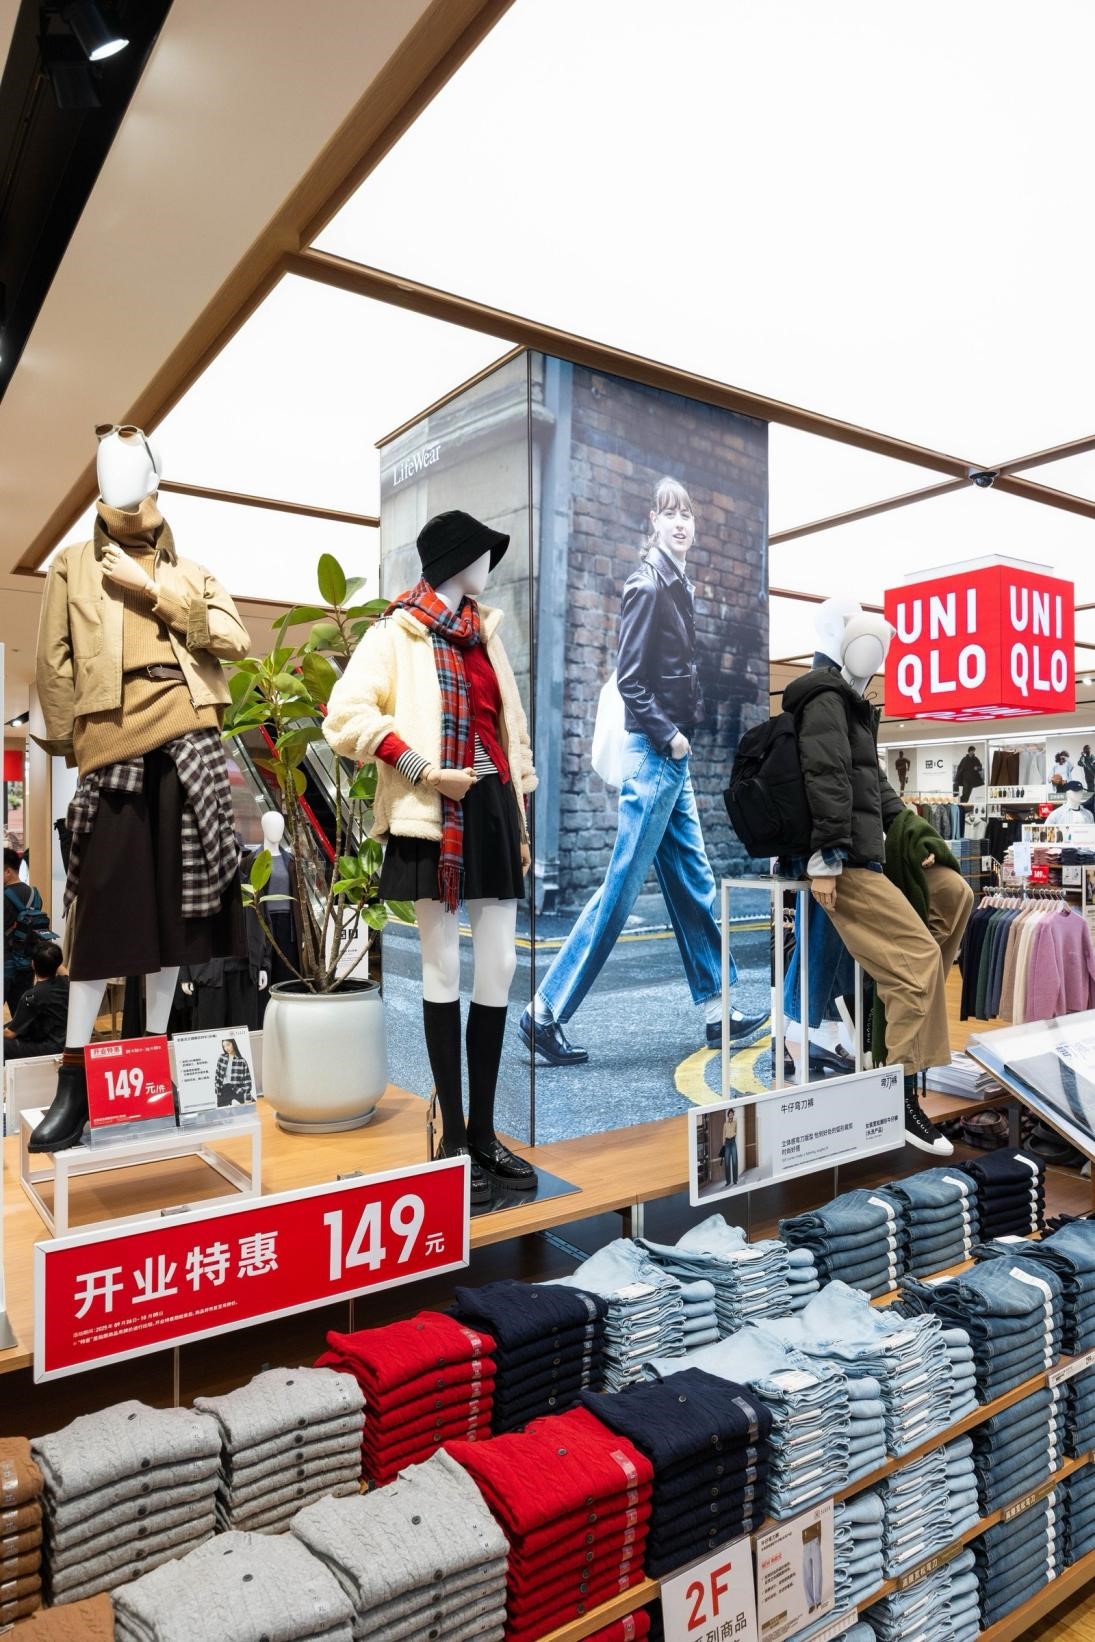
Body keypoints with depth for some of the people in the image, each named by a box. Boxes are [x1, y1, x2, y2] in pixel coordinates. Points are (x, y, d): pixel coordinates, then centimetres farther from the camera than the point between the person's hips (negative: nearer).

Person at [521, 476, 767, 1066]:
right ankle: (544, 1013, 3)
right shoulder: (647, 585, -12)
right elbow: (629, 679, -17)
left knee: (694, 886, 13)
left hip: (675, 757, 9)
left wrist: (684, 732, 8)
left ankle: (719, 1011, 24)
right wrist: (667, 735, -14)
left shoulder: (680, 586, 16)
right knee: (622, 886, -6)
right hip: (653, 755, -9)